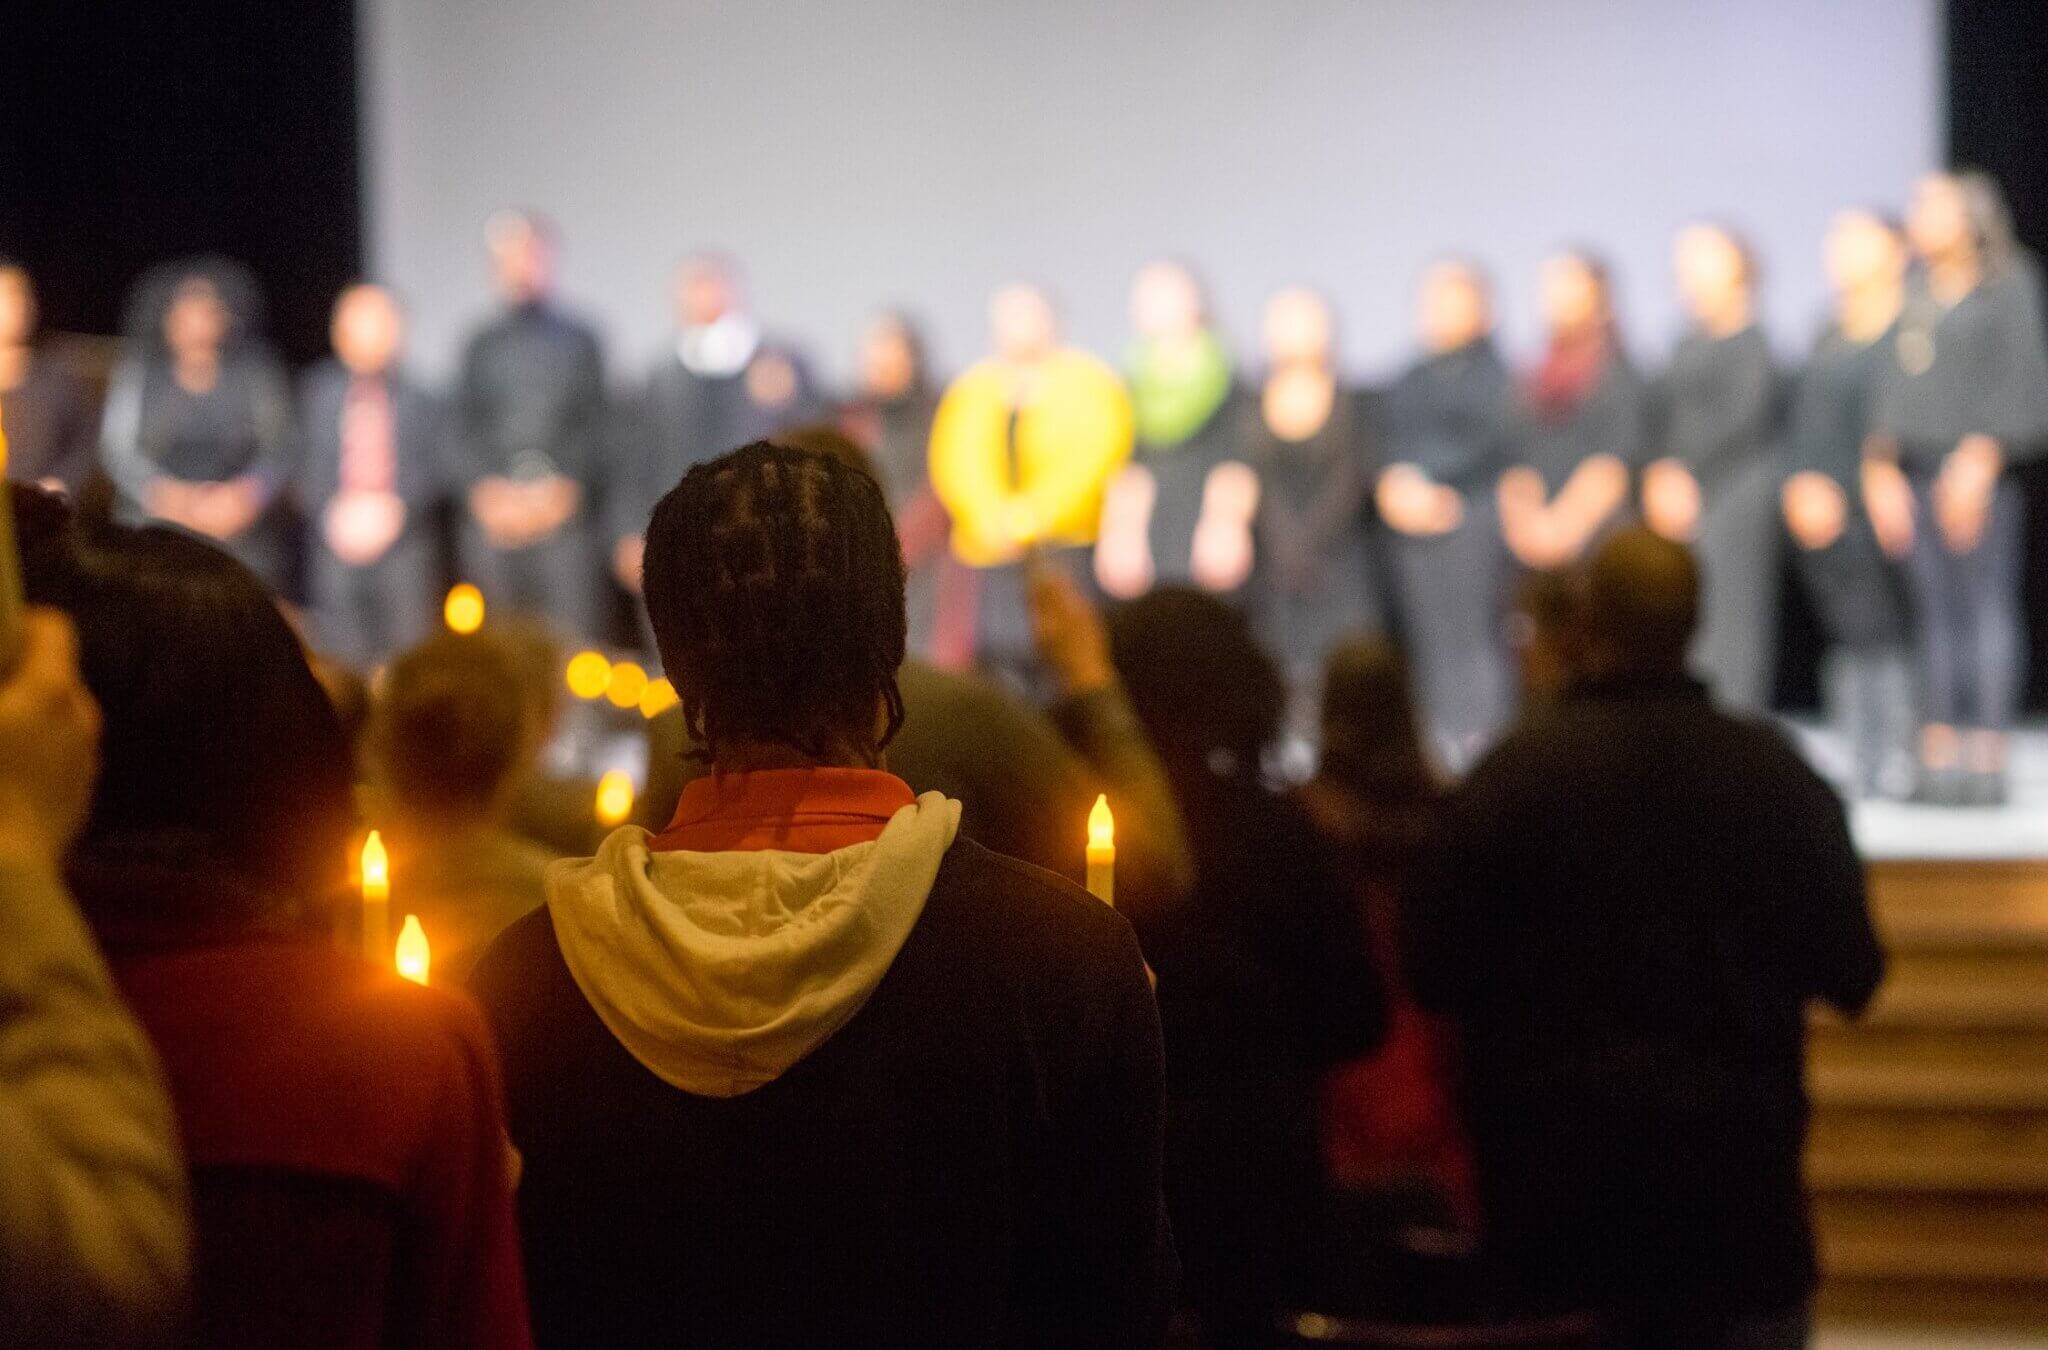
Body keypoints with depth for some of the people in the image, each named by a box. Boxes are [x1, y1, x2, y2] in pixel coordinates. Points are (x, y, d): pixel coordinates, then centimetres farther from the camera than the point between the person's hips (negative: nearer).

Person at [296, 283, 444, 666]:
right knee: (341, 650, -4)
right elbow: (307, 466, 6)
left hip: (403, 538, -1)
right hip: (338, 543, 1)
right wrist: (333, 512, -10)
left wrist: (393, 506, -13)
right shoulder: (317, 390, 9)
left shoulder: (419, 394, 5)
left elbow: (430, 466, 2)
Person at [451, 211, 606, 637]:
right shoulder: (481, 346, 14)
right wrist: (485, 489, -6)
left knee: (571, 632, -11)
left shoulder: (578, 341, 9)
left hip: (561, 514, -2)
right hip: (491, 519, 2)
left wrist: (566, 488, -10)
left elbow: (595, 427, 5)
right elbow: (460, 431, 10)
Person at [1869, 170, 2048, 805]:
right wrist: (1883, 469, 9)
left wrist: (1980, 456, -16)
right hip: (1918, 471, 6)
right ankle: (1940, 755, 5)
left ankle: (1988, 753, -8)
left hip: (1981, 472, -6)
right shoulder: (1918, 296, 16)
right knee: (1937, 615, 4)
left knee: (1987, 605, -7)